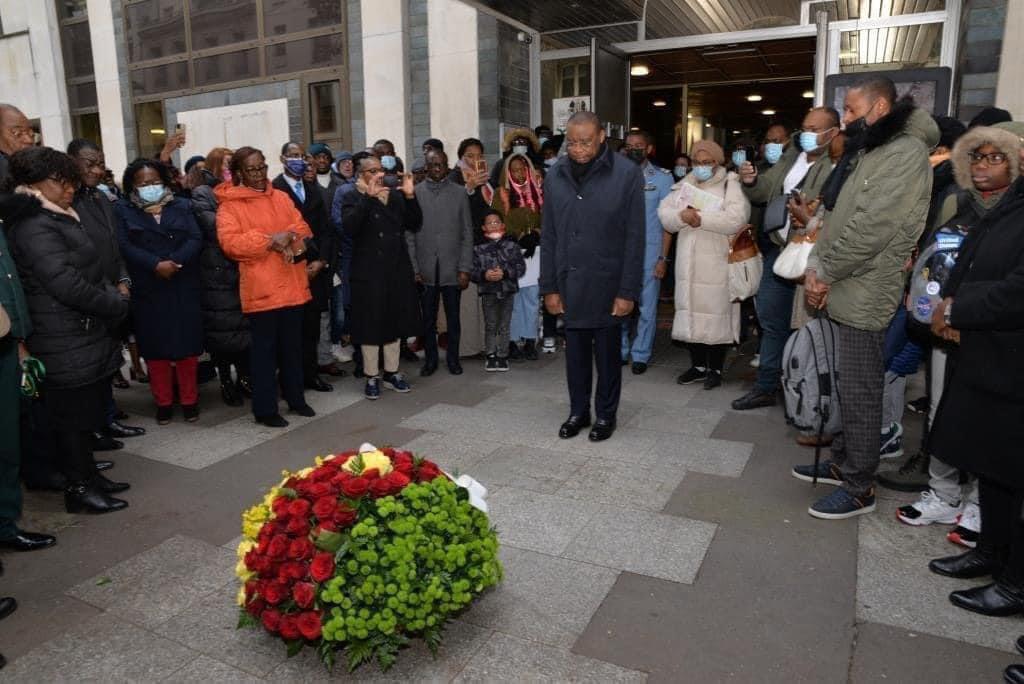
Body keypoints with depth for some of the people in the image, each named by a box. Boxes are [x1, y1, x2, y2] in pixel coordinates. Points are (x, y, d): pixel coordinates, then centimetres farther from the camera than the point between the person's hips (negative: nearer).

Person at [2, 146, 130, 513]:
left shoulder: (56, 220, 16)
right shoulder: (34, 227, -16)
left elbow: (90, 273, 18)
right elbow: (67, 285, -23)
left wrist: (111, 295, 0)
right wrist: (117, 304, -11)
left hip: (81, 337, 10)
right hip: (65, 343, -10)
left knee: (83, 411, 16)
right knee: (74, 414, 0)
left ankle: (87, 475, 28)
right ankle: (78, 487, 12)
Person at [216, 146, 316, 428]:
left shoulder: (281, 198, 13)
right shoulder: (230, 205, -5)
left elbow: (303, 229, 10)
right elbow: (230, 242, -16)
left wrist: (289, 238, -12)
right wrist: (269, 240, -20)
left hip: (291, 284, 5)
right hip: (260, 288, -5)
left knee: (292, 346, 14)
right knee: (264, 349, 1)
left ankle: (295, 398, 27)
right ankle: (265, 408, 10)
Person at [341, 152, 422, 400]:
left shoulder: (395, 196, 9)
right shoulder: (353, 199, -3)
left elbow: (415, 225, 3)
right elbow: (349, 226, -21)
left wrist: (410, 196, -10)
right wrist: (369, 197, -27)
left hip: (398, 270, 4)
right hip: (369, 272, -4)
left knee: (394, 321, 12)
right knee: (372, 324, 3)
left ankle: (391, 372, 25)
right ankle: (372, 377, 15)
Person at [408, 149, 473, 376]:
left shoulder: (459, 193, 5)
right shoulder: (414, 193, 4)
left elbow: (467, 234, 4)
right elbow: (409, 235, 3)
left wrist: (465, 269, -3)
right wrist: (414, 269, -3)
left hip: (452, 269, 0)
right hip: (425, 270, 0)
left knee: (453, 317, 8)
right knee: (428, 318, 7)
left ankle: (453, 358, 22)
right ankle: (430, 358, 21)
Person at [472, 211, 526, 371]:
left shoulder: (511, 245, 2)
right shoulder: (479, 248, 2)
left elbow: (520, 267, -1)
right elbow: (472, 270, 0)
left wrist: (505, 273, -15)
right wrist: (484, 275, -18)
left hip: (507, 291, 0)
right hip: (488, 292, 0)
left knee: (504, 326, 7)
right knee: (490, 326, 7)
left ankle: (502, 356, 15)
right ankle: (491, 356, 15)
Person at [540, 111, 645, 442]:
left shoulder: (627, 173, -7)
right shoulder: (555, 176, 4)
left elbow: (634, 237, -8)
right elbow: (548, 236, 6)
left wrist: (628, 291, -11)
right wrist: (549, 287, 3)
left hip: (607, 283, -3)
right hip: (569, 282, 3)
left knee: (607, 353, 9)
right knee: (575, 351, 12)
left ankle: (606, 415, 26)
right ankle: (578, 411, 28)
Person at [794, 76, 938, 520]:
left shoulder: (906, 153, -13)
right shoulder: (867, 152, 17)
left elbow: (872, 227, -21)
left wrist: (824, 272, -14)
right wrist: (817, 266, 0)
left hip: (864, 294, -9)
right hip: (844, 289, 9)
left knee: (859, 392, -2)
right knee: (848, 385, 17)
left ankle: (859, 488, 9)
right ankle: (844, 461, 30)